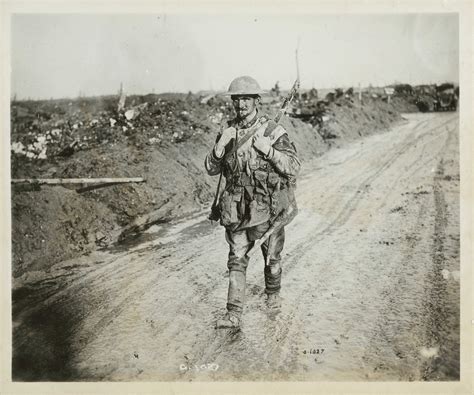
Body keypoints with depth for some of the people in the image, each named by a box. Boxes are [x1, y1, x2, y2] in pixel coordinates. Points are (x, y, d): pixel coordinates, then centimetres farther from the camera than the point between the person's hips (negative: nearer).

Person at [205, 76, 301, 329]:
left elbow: (294, 167, -8)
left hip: (268, 207, -2)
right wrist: (221, 146, -13)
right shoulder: (227, 132, 5)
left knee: (272, 256, 14)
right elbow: (211, 169, 5)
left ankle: (273, 293, 40)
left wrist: (269, 150, -22)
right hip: (237, 208, 2)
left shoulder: (273, 132, -6)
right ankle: (234, 313, 3)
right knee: (236, 259, -1)